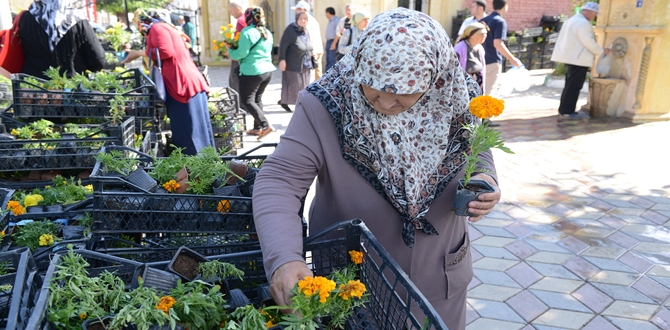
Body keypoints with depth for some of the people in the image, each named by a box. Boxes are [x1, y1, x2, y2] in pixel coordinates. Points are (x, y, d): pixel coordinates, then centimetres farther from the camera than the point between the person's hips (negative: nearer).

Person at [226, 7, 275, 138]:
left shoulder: (247, 32, -11)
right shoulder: (267, 33, 14)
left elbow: (241, 53, -15)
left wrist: (230, 49, 5)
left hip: (252, 71, -8)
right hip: (267, 69, 8)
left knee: (246, 100, 0)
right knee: (257, 98, 17)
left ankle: (265, 126, -8)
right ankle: (257, 128, 18)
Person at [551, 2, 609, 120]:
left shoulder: (572, 20, 18)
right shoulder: (583, 23, -15)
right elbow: (589, 42, -17)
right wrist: (602, 51, -5)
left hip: (571, 57, 10)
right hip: (578, 59, -10)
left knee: (570, 85, 14)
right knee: (574, 86, -7)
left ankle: (564, 110, 16)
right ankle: (567, 111, -4)